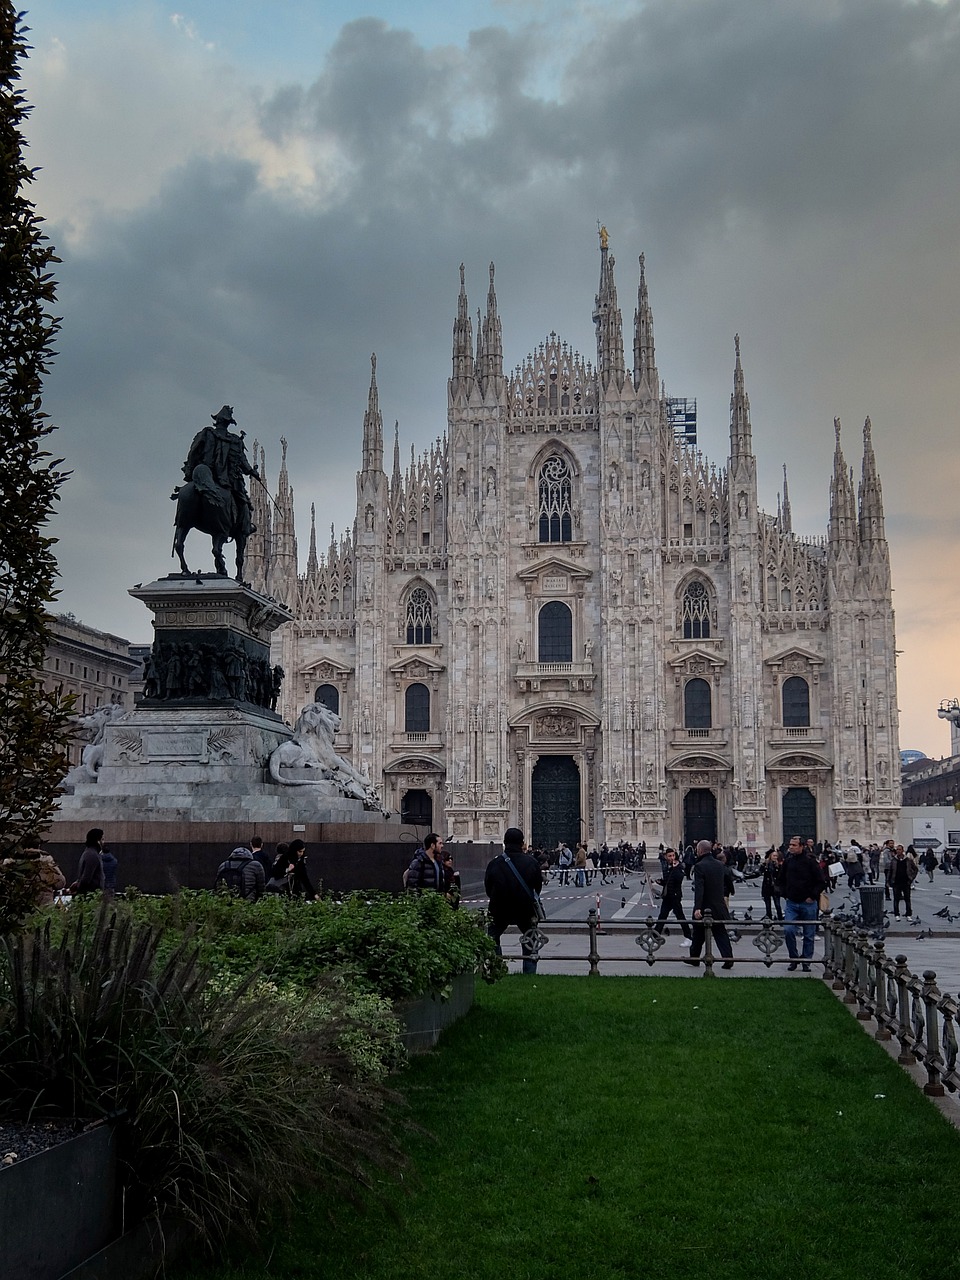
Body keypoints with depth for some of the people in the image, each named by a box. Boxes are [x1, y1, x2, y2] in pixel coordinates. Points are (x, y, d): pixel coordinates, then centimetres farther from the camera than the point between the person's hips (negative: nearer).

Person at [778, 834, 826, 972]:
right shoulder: (787, 861, 4)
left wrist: (812, 896, -9)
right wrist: (784, 894, 8)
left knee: (809, 935, 6)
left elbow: (822, 882, -6)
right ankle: (793, 958, 6)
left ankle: (806, 961, 18)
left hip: (808, 904, -3)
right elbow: (781, 880, 19)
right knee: (788, 930, -11)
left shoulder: (810, 861, -10)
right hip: (791, 903, 3)